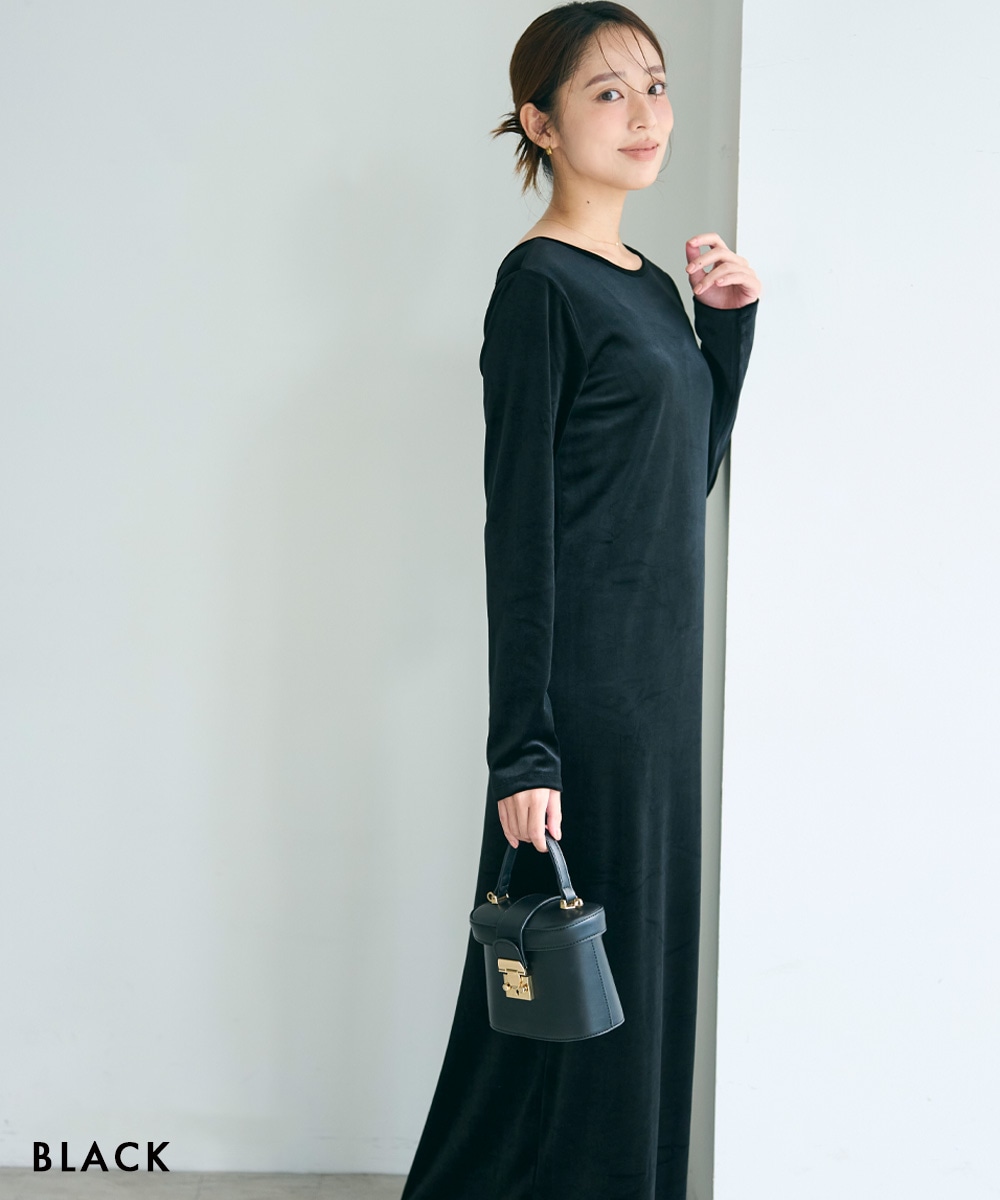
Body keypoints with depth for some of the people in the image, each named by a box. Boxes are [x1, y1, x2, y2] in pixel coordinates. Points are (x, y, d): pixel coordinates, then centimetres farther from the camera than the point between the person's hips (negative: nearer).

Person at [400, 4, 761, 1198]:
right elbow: (518, 528, -16)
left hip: (661, 679, 8)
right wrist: (523, 751, -19)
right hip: (582, 687, -8)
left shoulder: (651, 287, 13)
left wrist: (728, 327, 7)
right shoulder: (540, 283, -11)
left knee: (641, 979, 14)